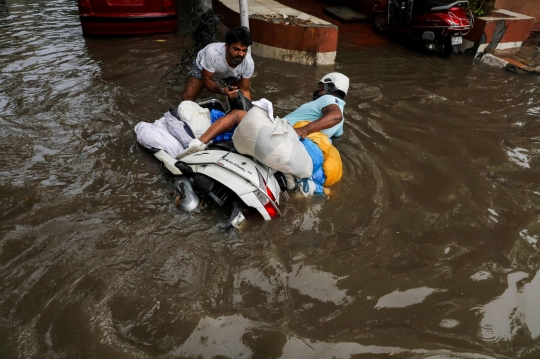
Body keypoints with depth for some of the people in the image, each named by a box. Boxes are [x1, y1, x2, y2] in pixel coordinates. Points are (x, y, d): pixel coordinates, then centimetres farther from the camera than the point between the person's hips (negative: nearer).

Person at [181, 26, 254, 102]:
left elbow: (245, 90, -22)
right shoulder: (212, 53, -43)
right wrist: (222, 90, -48)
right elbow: (206, 80, -29)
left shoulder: (249, 63, -35)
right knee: (187, 97, -20)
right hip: (202, 68, -2)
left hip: (231, 74, 3)